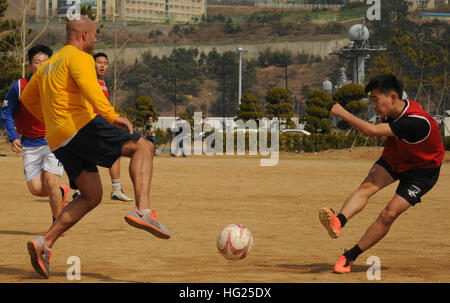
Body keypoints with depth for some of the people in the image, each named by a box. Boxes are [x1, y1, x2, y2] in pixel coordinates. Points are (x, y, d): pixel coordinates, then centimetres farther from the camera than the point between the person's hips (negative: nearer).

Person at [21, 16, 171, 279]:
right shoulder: (80, 58, -1)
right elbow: (89, 87, -21)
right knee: (143, 147, -6)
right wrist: (111, 116, -31)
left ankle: (45, 245, -3)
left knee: (92, 197, 10)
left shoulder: (48, 65, 28)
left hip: (59, 141, 9)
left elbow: (28, 99, 36)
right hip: (82, 125, -9)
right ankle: (143, 211, -26)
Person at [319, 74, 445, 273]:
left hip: (422, 172, -6)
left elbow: (372, 131, -39)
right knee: (368, 186, -23)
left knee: (389, 214, -17)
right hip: (394, 159, 6)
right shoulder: (392, 112, -12)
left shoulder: (417, 122, -37)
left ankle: (350, 256, -9)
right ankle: (338, 222, -46)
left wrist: (344, 113, -31)